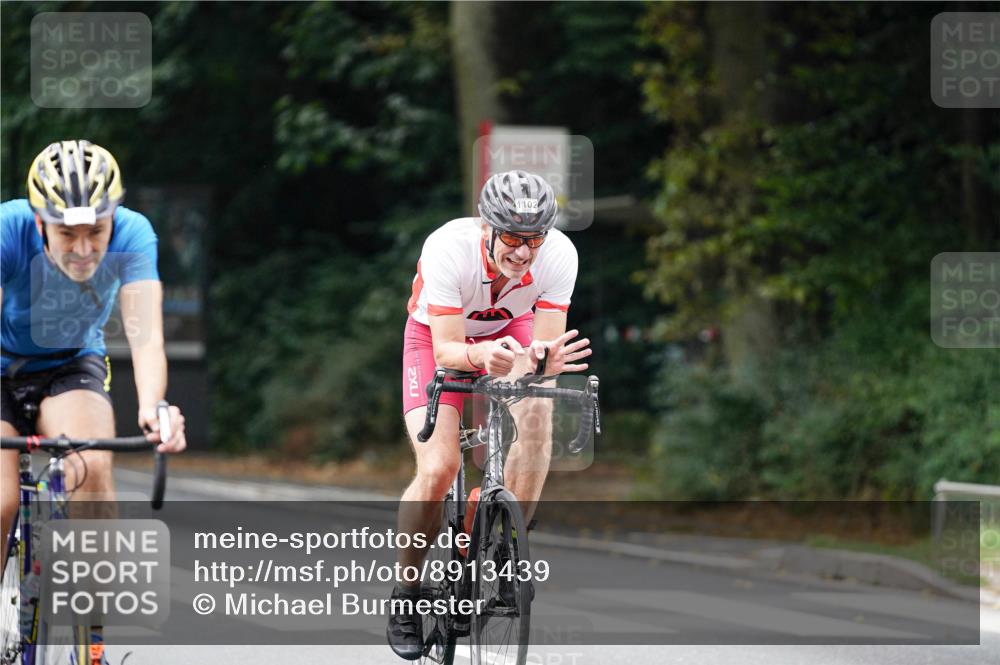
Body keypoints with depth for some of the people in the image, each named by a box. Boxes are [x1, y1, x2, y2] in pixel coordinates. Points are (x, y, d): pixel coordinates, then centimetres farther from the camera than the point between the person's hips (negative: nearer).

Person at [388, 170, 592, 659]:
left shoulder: (559, 254, -30)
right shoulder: (448, 248, -36)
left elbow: (546, 343, -27)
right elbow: (446, 351, -34)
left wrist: (546, 359, -51)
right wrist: (481, 355, -56)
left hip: (511, 331, 2)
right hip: (438, 337, -2)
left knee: (537, 414, -31)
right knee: (438, 469, -20)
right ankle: (406, 592, 2)